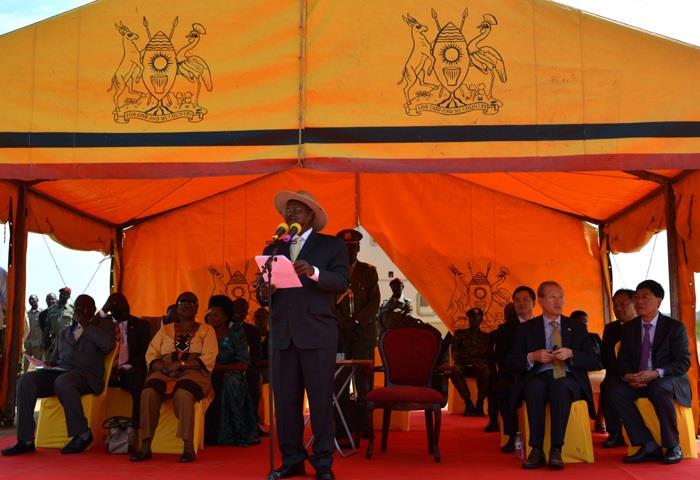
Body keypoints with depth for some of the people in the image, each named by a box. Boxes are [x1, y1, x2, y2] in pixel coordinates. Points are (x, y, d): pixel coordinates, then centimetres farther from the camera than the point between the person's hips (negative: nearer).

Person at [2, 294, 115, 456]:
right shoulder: (64, 332, 29)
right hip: (59, 371, 6)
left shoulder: (104, 324, 11)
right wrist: (49, 365, 7)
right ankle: (26, 440, -21)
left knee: (62, 381, -38)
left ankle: (82, 434, -23)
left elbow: (108, 344, -10)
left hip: (87, 375, -6)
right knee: (26, 380, -21)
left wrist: (85, 327, -2)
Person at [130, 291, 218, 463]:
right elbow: (151, 356, 12)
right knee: (148, 392, -32)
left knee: (183, 393, -39)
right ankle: (145, 446, -31)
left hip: (193, 372, -2)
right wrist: (164, 367, -11)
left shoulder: (206, 330, 15)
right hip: (165, 373, 3)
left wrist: (180, 364, -14)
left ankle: (188, 446, -36)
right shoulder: (165, 330, 23)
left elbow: (208, 359, -1)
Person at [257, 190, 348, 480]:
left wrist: (313, 272, -26)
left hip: (317, 334, -4)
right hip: (282, 334, 4)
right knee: (285, 399, 5)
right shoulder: (273, 250, 18)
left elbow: (341, 282, -9)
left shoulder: (332, 246, 6)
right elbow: (263, 294, 13)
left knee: (320, 399, -1)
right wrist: (263, 293, -11)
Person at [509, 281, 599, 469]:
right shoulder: (527, 328, 14)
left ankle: (556, 450, -38)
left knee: (560, 387, -37)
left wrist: (571, 354, -9)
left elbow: (593, 362, 10)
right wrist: (532, 357, -11)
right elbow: (513, 363, 9)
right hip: (538, 376, 0)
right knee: (535, 387, -37)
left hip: (569, 378, 0)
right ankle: (537, 450, -35)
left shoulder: (577, 327, 17)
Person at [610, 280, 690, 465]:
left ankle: (673, 447, -20)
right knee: (616, 390, -25)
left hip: (668, 381, -5)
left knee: (659, 389, -39)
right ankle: (649, 447, -22)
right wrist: (627, 375, -15)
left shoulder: (675, 327, -4)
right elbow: (623, 359, 10)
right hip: (638, 381, 5)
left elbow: (683, 362, -10)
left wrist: (656, 373, -27)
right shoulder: (629, 328, 9)